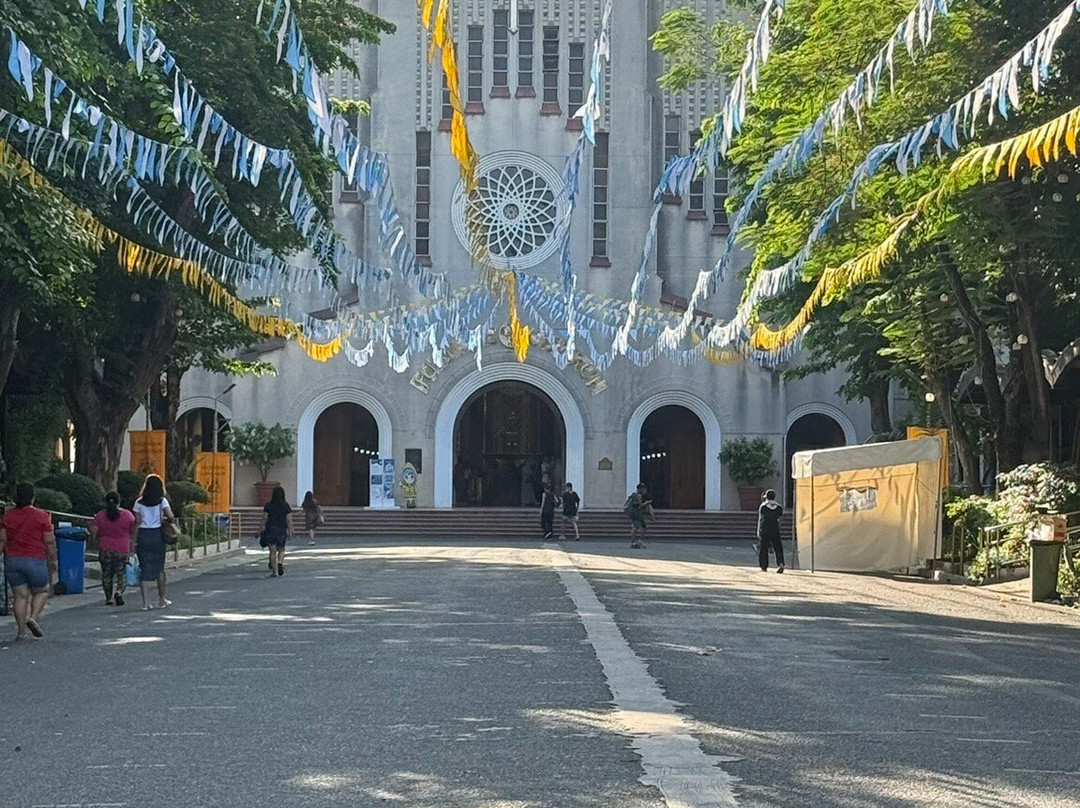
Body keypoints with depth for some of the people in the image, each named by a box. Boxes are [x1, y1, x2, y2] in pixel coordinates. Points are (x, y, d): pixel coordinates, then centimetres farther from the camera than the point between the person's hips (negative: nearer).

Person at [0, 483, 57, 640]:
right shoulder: (41, 516, -5)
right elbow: (50, 542, -3)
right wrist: (53, 560, 7)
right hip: (35, 560, -3)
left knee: (20, 595, 7)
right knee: (42, 591, 13)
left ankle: (21, 629, 4)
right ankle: (33, 617, -9)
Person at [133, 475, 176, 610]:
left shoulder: (139, 502, 2)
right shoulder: (162, 501, -2)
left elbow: (137, 523, -1)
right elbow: (171, 516, -12)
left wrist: (135, 541, 2)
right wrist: (166, 519, 11)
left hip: (143, 535, 0)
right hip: (157, 535, 0)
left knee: (144, 568, 2)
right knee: (159, 568, 13)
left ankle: (146, 602, -5)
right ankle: (162, 600, 21)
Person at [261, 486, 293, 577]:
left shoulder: (268, 505, -1)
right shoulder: (285, 506, -2)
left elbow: (264, 519, -2)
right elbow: (289, 520, -3)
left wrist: (263, 529, 5)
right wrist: (290, 532, 3)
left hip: (270, 529, 0)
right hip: (282, 529, 0)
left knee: (272, 551, 5)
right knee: (281, 550, 14)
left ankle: (274, 571, 2)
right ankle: (280, 563, -15)